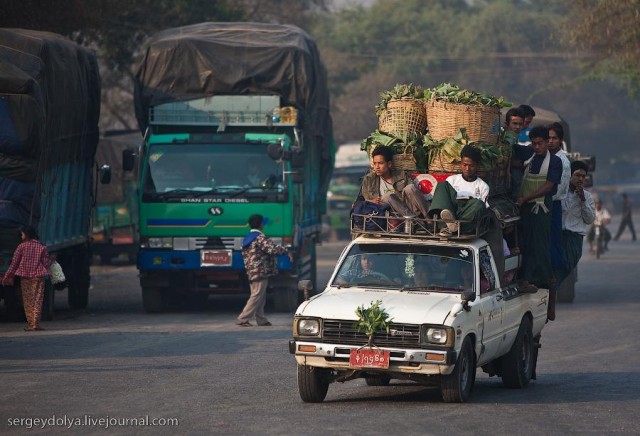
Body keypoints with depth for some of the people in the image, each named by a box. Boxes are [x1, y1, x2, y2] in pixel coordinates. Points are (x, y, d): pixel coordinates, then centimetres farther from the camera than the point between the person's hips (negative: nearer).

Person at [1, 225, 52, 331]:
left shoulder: (22, 246, -2)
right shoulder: (41, 247, 1)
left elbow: (14, 263, 0)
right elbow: (46, 263, 0)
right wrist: (51, 261, 23)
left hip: (25, 277, 0)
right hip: (38, 277, 0)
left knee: (27, 301, 7)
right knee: (37, 301, 2)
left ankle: (30, 324, 4)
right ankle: (35, 324, -6)